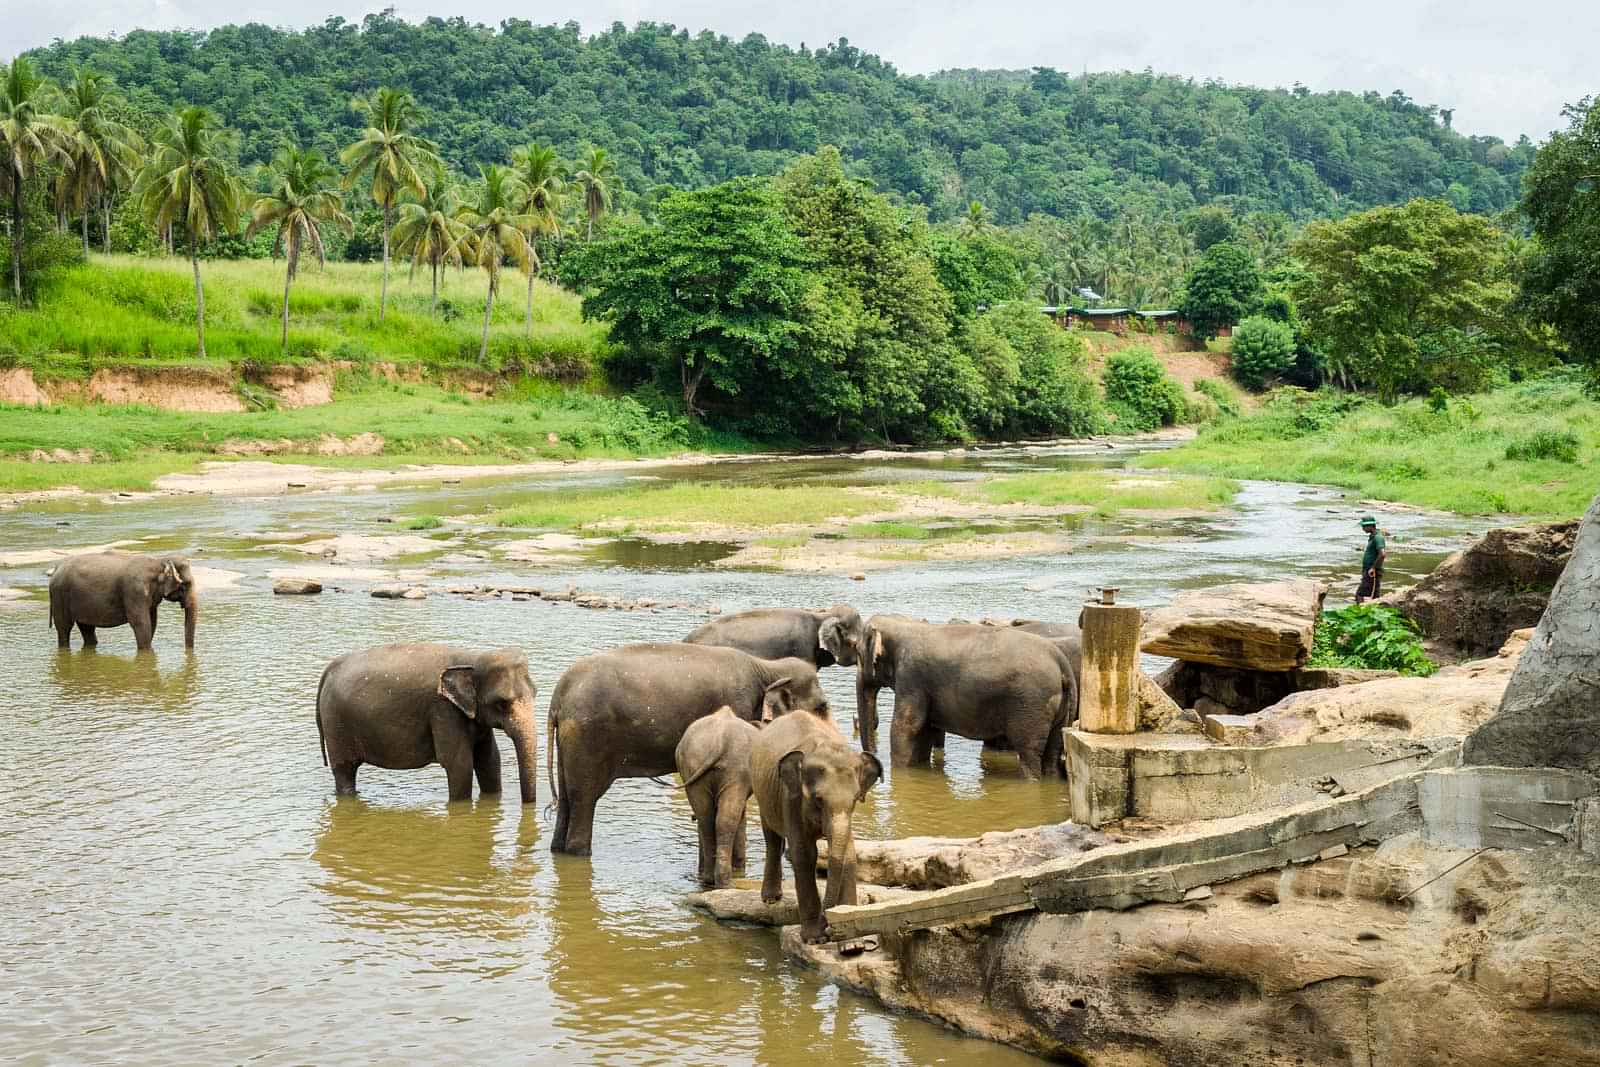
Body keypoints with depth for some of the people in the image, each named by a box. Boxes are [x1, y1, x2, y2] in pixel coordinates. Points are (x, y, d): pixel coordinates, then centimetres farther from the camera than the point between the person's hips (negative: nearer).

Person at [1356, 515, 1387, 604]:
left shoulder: (1377, 537, -15)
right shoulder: (1372, 537, 16)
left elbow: (1382, 554, -28)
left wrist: (1373, 568, -21)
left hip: (1372, 573, -10)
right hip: (1368, 572, 10)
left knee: (1360, 595, -13)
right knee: (1375, 598, 11)